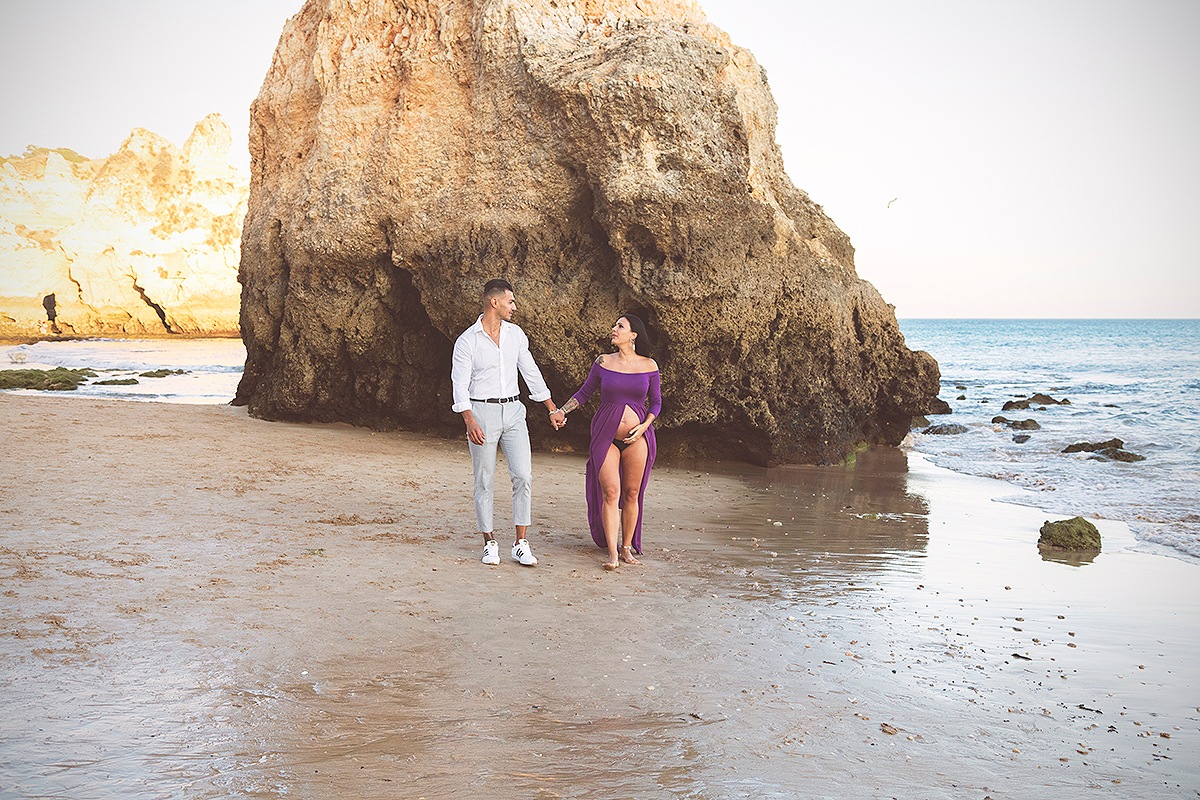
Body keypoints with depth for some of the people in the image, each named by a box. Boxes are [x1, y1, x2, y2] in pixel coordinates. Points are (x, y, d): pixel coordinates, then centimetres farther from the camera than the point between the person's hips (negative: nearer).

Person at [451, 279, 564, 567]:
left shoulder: (516, 334, 8)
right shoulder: (467, 341, -6)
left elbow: (531, 373, 16)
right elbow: (460, 385, -11)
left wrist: (552, 410, 17)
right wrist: (469, 422, -25)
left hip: (513, 412, 4)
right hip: (482, 412, -4)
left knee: (523, 476, -7)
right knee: (484, 481, 1)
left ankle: (521, 545, -1)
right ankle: (489, 544, 14)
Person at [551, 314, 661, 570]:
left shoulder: (648, 366, 2)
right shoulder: (603, 362, 3)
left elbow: (656, 402, 9)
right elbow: (584, 392, 12)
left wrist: (644, 426, -6)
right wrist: (562, 411, 0)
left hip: (637, 436, 0)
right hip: (606, 435, 0)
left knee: (631, 493, 5)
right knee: (610, 492, -8)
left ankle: (627, 548, 17)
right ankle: (612, 553, -6)